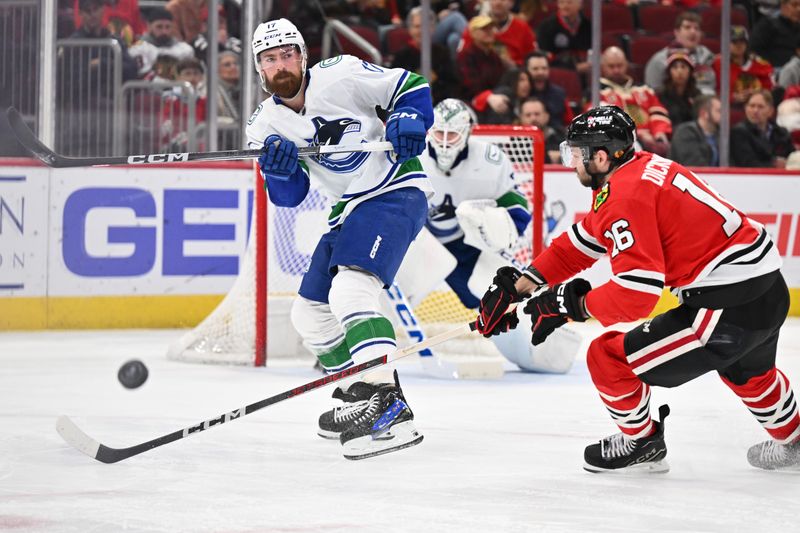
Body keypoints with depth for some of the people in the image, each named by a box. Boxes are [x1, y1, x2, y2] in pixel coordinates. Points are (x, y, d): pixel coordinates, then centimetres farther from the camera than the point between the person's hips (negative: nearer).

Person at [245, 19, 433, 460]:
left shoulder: (341, 76, -12)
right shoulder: (265, 124, 4)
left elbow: (410, 86, -3)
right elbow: (289, 196, -2)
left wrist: (408, 120, -22)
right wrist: (279, 170, -23)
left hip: (396, 190, -9)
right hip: (348, 210, 9)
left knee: (349, 290, -29)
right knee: (309, 315, 12)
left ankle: (388, 406, -39)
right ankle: (358, 396, 30)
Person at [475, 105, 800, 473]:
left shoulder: (626, 197, -18)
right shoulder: (641, 168, 12)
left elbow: (636, 294, -24)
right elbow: (580, 243, 21)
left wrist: (573, 304, -8)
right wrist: (516, 286, 18)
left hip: (730, 308, -10)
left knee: (608, 357, 0)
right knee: (748, 371, 40)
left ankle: (642, 444, 22)